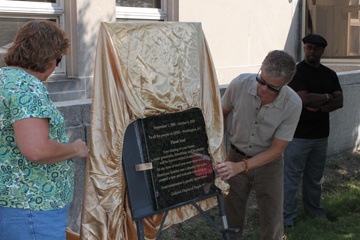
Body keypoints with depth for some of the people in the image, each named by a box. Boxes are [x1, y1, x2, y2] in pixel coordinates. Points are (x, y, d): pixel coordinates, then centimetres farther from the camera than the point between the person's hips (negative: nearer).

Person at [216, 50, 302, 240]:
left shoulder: (293, 104, -24)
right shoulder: (240, 84, -21)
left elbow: (276, 150, -18)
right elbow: (222, 114, 1)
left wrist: (240, 166, -28)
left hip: (269, 164, -1)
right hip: (235, 157, 1)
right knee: (231, 219, 11)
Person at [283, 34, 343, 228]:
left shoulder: (330, 74, 9)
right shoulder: (297, 72, -10)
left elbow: (339, 102, 0)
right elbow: (306, 98, -21)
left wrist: (319, 107, -15)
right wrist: (327, 97, -6)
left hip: (321, 134, 6)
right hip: (299, 134, -6)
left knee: (315, 176, 18)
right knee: (292, 176, -2)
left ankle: (314, 209, 34)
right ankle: (287, 217, 5)